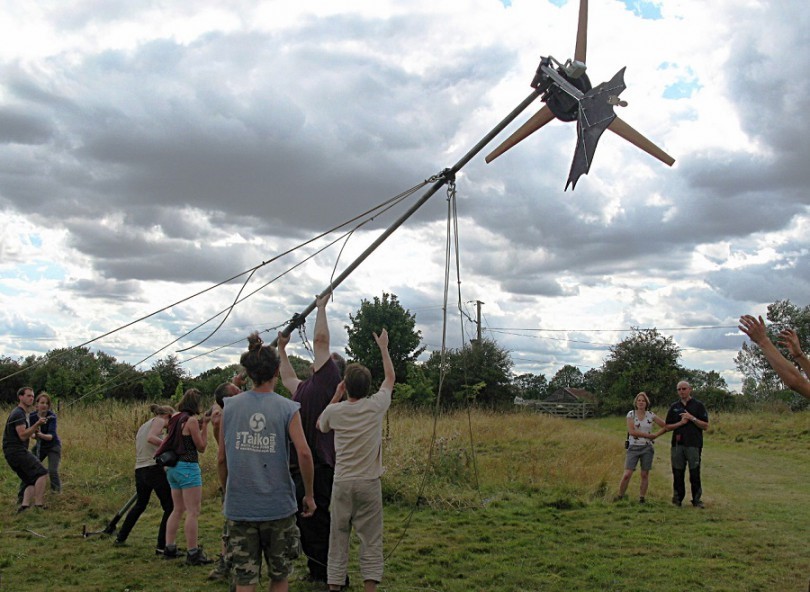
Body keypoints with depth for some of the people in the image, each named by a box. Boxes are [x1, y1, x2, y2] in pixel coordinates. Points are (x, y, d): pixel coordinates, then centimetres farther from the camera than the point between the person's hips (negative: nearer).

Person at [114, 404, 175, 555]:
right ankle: (162, 546, -4)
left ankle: (121, 537, 41)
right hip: (154, 469, -9)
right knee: (170, 507, -3)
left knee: (140, 504, 29)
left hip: (139, 470, 9)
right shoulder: (159, 421, -1)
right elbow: (151, 438, -21)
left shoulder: (143, 426, 23)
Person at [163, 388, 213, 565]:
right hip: (188, 467, -9)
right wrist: (205, 426, -2)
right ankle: (192, 554, -4)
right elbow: (202, 447, -8)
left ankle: (169, 549, 20)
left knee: (178, 510, 17)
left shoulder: (175, 418, 10)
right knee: (193, 512, -5)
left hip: (173, 467, 9)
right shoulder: (191, 420, -13)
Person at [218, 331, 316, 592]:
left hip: (239, 506, 2)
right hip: (278, 506, -1)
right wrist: (309, 495, -3)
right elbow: (304, 453, -15)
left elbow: (222, 458, 3)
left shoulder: (230, 406, 0)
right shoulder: (287, 408, -6)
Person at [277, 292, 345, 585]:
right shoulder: (306, 387, 20)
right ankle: (316, 572, 29)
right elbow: (288, 379, 39)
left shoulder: (328, 379, -5)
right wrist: (282, 349, 42)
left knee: (316, 523, -7)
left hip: (317, 466, -10)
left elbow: (320, 339, -9)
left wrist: (321, 306, 0)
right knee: (304, 524, 17)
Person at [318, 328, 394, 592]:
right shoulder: (375, 406, -5)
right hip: (369, 484, -1)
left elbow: (320, 425, 23)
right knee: (370, 539, 4)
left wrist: (336, 396, 19)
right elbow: (390, 378, 13)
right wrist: (383, 347, 23)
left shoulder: (334, 410, -2)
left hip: (342, 483, 1)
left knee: (338, 538, 8)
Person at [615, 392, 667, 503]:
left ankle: (642, 498, 14)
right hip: (633, 447, -2)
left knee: (645, 474, 4)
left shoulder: (651, 415, 4)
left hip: (647, 448, 2)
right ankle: (619, 496, 3)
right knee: (627, 474, -8)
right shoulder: (631, 414, -1)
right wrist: (648, 435, -12)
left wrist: (656, 435, -4)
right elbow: (631, 431, -13)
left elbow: (665, 427, 9)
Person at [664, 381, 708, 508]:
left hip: (694, 444, -3)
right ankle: (678, 499, 14)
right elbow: (668, 426, 9)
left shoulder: (698, 405, 2)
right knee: (678, 473, 5)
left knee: (695, 474, -2)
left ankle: (696, 500, 8)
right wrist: (681, 423, -8)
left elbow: (705, 426, -2)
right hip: (677, 444, 3)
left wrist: (692, 418, -14)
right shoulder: (674, 407, 11)